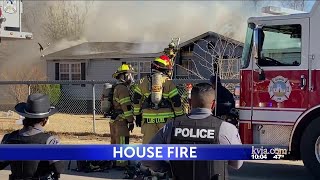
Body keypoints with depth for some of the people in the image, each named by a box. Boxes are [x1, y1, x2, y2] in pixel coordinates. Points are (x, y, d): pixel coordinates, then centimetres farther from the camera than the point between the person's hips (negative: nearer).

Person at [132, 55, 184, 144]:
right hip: (166, 119, -2)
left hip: (148, 119, 2)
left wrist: (137, 114, 19)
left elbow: (136, 99, 11)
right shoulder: (168, 82, -1)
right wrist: (179, 115, 8)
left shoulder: (143, 81, 7)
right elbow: (176, 101, -2)